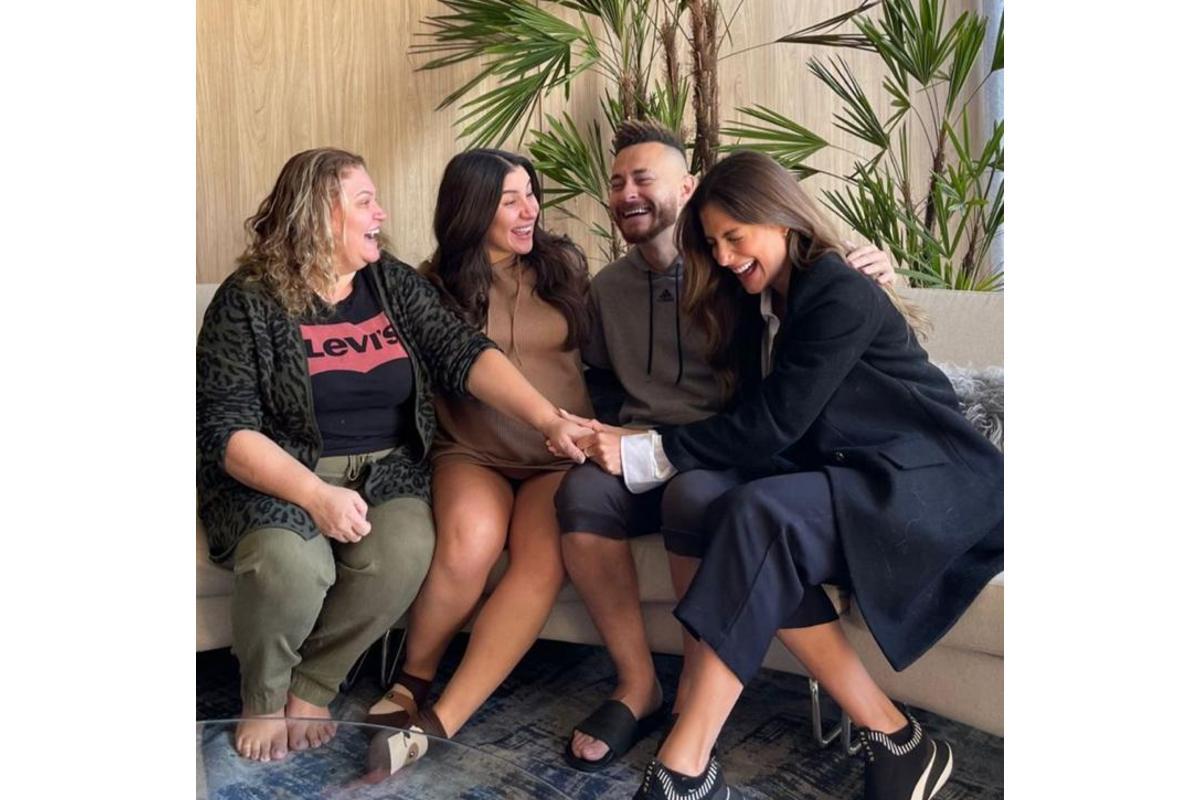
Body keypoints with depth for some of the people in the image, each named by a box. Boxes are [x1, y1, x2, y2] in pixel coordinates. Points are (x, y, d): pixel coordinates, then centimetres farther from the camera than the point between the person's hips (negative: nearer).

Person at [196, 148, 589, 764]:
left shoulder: (395, 284, 6)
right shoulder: (249, 301, -6)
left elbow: (465, 355, -7)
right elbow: (225, 428, -11)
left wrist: (549, 420, -22)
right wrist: (315, 493, -26)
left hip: (385, 469, 3)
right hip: (278, 478, -3)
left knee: (404, 552, -29)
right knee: (287, 565, -33)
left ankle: (310, 690, -2)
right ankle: (263, 700, 0)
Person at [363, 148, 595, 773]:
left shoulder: (563, 263, 12)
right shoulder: (437, 282, 6)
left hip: (563, 454, 1)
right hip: (473, 453, -1)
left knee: (543, 561, -30)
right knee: (470, 541, -34)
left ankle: (438, 720, -27)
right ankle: (412, 680, -8)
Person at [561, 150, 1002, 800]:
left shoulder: (841, 296, -12)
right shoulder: (759, 306, 14)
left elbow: (772, 423, -19)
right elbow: (756, 421, 5)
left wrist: (642, 452, -17)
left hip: (927, 479, -7)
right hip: (845, 477, 8)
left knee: (758, 515, -33)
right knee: (701, 492, -22)